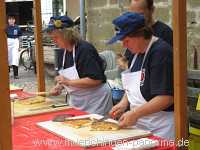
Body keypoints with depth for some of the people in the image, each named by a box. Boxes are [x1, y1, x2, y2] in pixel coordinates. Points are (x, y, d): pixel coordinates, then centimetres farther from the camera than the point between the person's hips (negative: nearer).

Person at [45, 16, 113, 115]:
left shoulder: (85, 50, -19)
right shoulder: (65, 53, 6)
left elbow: (96, 80, -25)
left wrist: (69, 82, -25)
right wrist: (59, 87, -2)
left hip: (96, 100, -8)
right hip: (77, 102, 8)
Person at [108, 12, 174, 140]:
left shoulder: (161, 52, -19)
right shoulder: (138, 52, 8)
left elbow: (167, 97, -24)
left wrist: (135, 113, -24)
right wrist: (124, 102, 2)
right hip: (140, 124, 8)